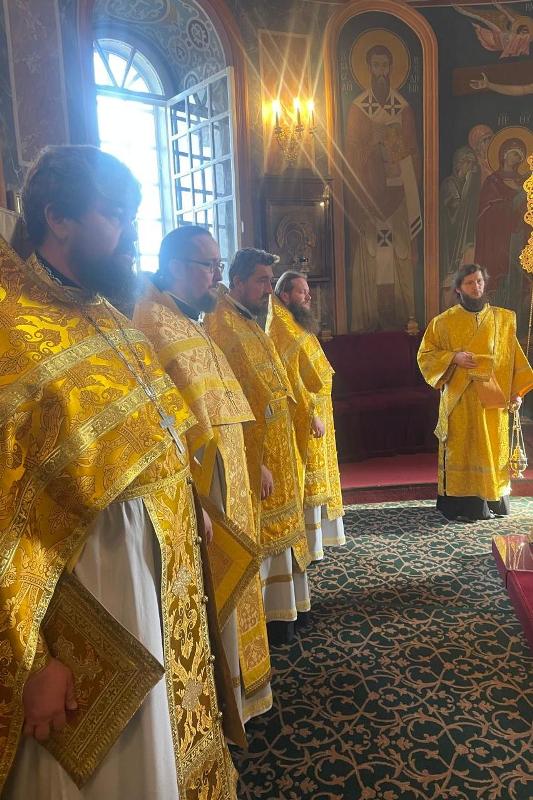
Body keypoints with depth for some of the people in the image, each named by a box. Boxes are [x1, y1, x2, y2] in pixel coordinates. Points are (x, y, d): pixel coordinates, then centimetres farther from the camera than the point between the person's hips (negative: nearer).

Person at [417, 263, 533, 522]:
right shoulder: (444, 322, 0)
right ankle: (460, 505, 10)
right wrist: (453, 357, -15)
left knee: (493, 450, 9)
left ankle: (493, 501, 21)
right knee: (461, 450, 2)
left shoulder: (503, 319, 7)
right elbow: (425, 354, 1)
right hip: (459, 401, -2)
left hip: (493, 399, 3)